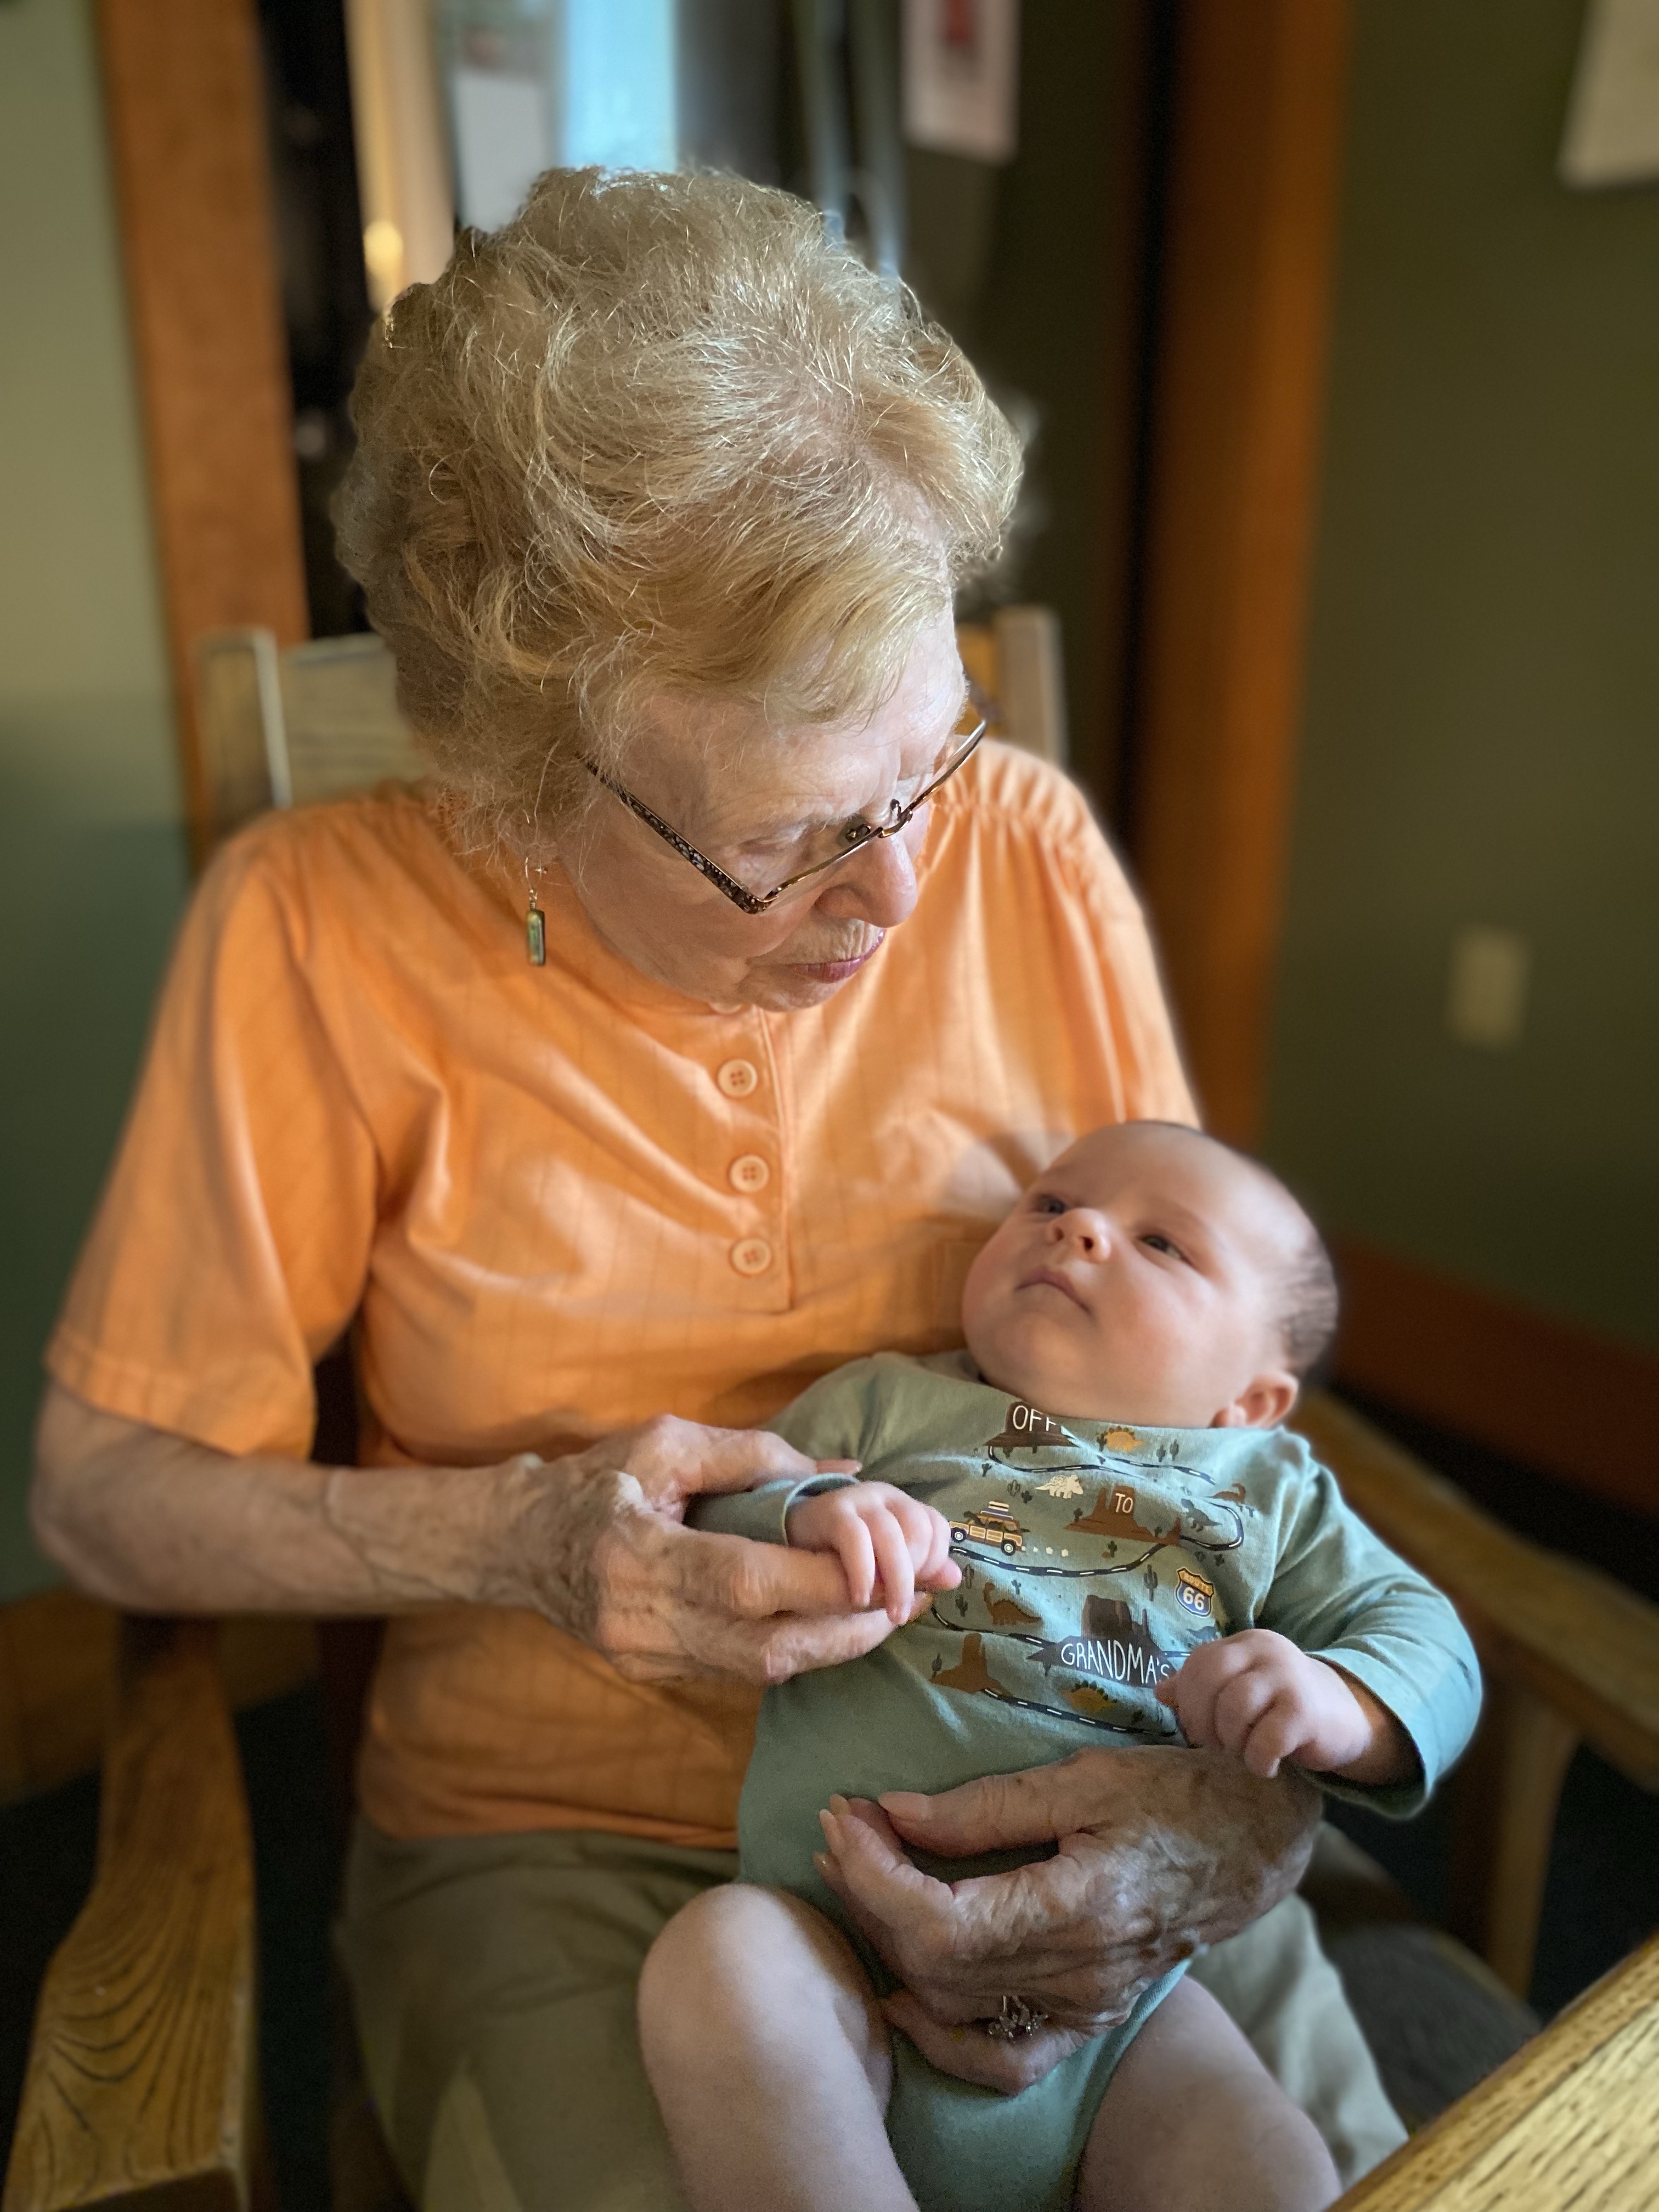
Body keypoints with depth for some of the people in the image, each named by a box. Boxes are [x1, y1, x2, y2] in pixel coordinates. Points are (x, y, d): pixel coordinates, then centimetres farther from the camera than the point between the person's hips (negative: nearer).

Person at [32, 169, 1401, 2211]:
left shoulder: (1028, 854, -8)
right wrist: (519, 1539, -21)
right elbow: (105, 1490, -5)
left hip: (1056, 1790, 2)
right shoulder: (320, 929, -14)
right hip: (562, 1835, 0)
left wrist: (1245, 1795, -17)